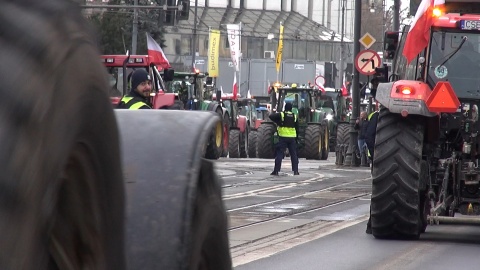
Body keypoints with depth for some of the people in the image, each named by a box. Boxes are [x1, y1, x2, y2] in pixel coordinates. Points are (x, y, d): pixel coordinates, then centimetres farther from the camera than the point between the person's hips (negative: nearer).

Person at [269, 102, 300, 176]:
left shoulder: (281, 114, -4)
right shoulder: (294, 116, 8)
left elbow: (271, 116, -11)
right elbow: (297, 128, 14)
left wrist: (277, 122, 3)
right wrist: (296, 138, 22)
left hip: (283, 137, -3)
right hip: (292, 137, 3)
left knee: (279, 154, -2)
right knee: (294, 154, 10)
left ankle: (276, 171, -6)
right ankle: (295, 171, 7)